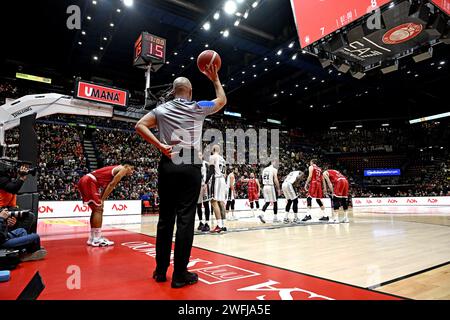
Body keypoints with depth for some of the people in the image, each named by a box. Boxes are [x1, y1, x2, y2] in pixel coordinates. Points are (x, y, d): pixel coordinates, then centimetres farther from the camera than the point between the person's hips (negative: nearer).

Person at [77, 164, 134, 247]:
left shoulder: (116, 169, 26)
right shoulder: (123, 169, -1)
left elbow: (107, 186, 22)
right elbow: (111, 185, -10)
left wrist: (100, 199, 15)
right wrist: (102, 200, -10)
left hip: (83, 181, 10)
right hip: (89, 182, -10)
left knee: (96, 210, 15)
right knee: (99, 210, -5)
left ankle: (92, 238, 20)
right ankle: (97, 240, -3)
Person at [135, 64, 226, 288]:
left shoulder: (162, 109, 12)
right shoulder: (198, 108, 8)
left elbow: (140, 126, 0)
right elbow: (222, 100, 24)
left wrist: (160, 145, -4)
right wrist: (215, 79, 34)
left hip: (168, 164, 3)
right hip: (191, 166, -3)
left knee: (165, 217, 10)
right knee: (185, 218, -1)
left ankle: (161, 270, 19)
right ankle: (180, 274, 6)